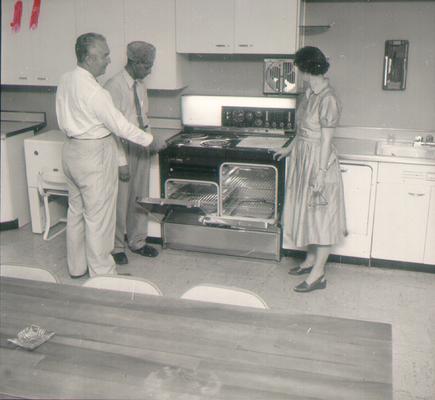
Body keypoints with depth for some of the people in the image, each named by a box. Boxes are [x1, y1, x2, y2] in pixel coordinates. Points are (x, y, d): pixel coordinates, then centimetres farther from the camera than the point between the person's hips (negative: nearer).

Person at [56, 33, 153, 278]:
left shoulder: (66, 80, 3)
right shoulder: (94, 91, -24)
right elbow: (120, 126, -19)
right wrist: (149, 140, -7)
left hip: (72, 150, 9)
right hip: (94, 155, -9)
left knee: (76, 211, 18)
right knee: (98, 217, 1)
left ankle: (77, 267, 32)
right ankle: (102, 273, 13)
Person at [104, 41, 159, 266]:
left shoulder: (141, 86, 9)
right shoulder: (114, 86, -16)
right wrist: (121, 161, -20)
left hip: (141, 149, 7)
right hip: (123, 149, -7)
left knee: (140, 198, 15)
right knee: (120, 201, 3)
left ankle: (137, 242, 31)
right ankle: (116, 247, 20)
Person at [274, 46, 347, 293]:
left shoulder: (328, 99, -21)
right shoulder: (310, 93, 6)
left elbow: (326, 140, -20)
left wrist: (320, 175, -20)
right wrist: (290, 148, 25)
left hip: (319, 161, -9)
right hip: (302, 159, 9)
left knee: (321, 217, 1)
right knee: (306, 212, 18)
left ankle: (318, 274, 10)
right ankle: (311, 259, 34)